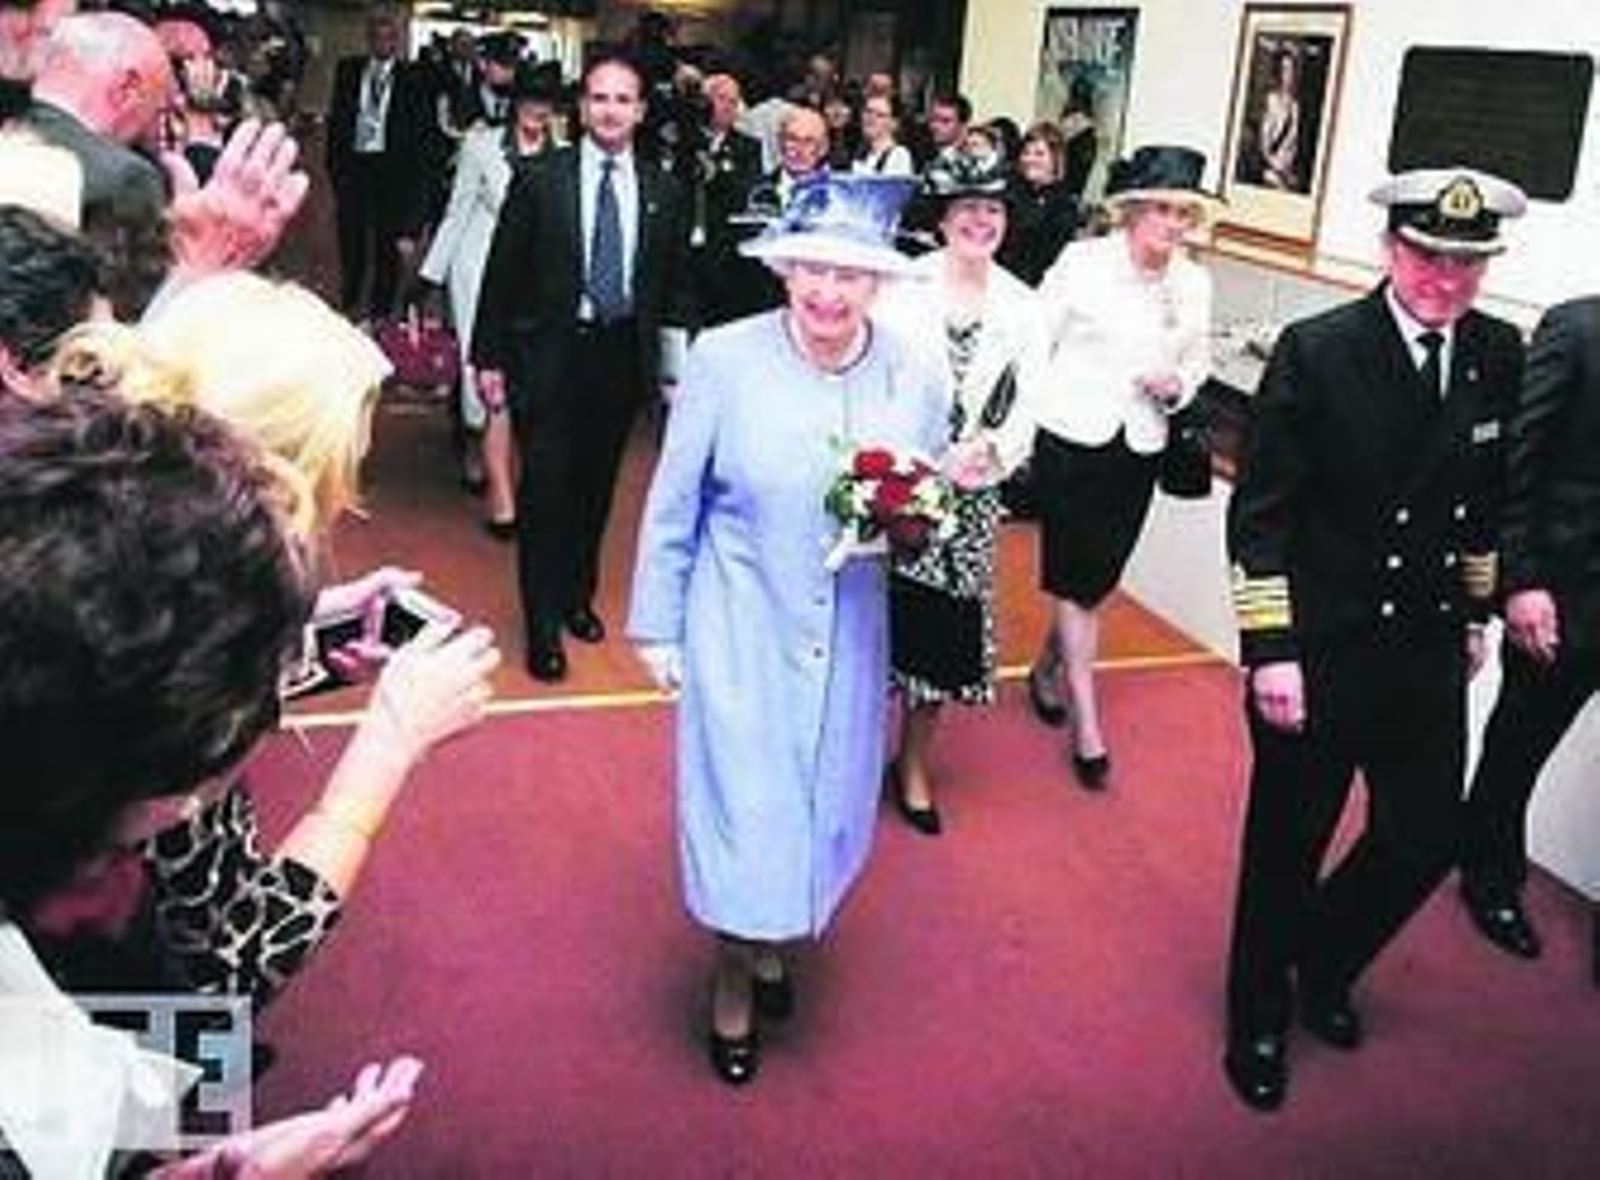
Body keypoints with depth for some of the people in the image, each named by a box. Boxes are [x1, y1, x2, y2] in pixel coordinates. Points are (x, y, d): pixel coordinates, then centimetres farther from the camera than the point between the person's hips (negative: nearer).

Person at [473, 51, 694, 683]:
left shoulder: (663, 192, 3)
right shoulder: (541, 181, -4)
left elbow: (676, 283, 8)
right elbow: (502, 273, -2)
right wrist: (489, 356, -4)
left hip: (623, 354, 3)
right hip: (550, 352, -3)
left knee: (596, 486, 15)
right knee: (545, 487, -1)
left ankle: (578, 596, 35)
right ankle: (543, 624, 11)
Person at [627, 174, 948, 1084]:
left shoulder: (918, 380, -6)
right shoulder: (723, 359, -13)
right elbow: (674, 507, -5)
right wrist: (657, 627, -1)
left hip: (849, 640, 3)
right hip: (741, 631, -3)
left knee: (824, 803, 16)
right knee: (742, 804, 3)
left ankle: (774, 941, 45)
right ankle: (735, 975, 30)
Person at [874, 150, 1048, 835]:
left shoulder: (1023, 310, 3)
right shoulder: (902, 286, -6)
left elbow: (1025, 413, 1)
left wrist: (988, 451, -19)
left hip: (969, 496, 3)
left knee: (945, 626, 10)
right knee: (880, 617, 4)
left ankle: (913, 762, 29)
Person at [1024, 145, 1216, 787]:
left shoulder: (1195, 283, 3)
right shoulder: (1082, 260, -8)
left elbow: (1197, 362, 15)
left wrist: (1177, 385, -8)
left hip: (1140, 448, 4)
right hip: (1070, 437, -4)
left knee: (1098, 578, 12)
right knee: (1076, 578, -2)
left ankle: (1047, 670, 38)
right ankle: (1087, 726, 5)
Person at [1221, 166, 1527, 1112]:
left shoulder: (1501, 356, 0)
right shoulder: (1317, 351, -14)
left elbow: (1489, 494, 13)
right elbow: (1260, 512, -13)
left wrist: (1476, 614, 16)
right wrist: (1271, 650, -15)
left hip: (1429, 652, 5)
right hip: (1318, 648, -4)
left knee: (1429, 837, 12)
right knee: (1287, 845, 10)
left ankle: (1322, 965, 42)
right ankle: (1261, 1019, 34)